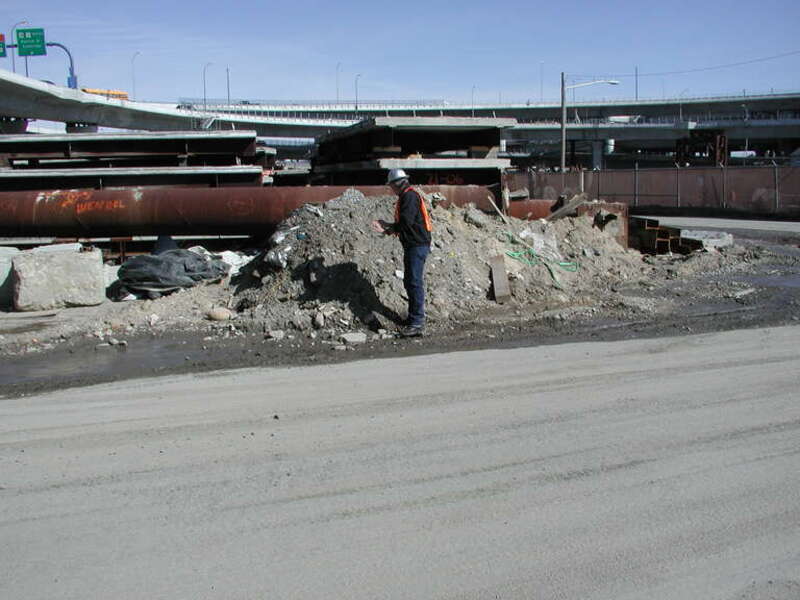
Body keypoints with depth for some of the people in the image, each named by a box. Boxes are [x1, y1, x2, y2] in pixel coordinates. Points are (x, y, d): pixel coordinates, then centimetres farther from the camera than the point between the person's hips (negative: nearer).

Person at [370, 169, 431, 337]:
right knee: (409, 282, 15)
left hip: (417, 245, -11)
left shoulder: (410, 196, -13)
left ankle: (417, 324, -12)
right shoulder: (405, 197, 19)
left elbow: (405, 223, -20)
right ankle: (414, 319, 24)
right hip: (412, 246, 11)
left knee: (415, 283, -12)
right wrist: (387, 227, 10)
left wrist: (387, 229, -7)